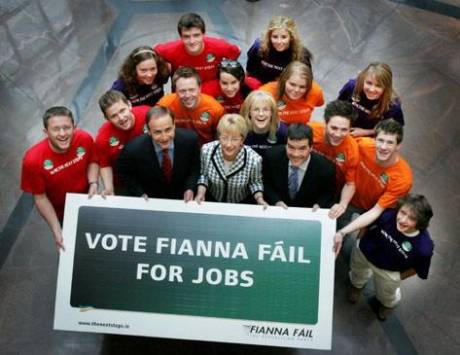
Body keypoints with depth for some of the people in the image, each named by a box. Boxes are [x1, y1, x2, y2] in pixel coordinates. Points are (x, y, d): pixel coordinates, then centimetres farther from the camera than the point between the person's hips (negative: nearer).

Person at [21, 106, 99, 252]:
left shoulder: (85, 139, -28)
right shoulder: (33, 159, -34)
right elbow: (40, 197, -21)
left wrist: (93, 183, -24)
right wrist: (56, 230, -23)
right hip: (61, 212, -2)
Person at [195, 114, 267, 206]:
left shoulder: (254, 159, -23)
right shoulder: (206, 150, -18)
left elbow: (255, 182, -2)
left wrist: (259, 199, -18)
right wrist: (200, 193, -12)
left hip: (242, 205, 0)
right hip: (212, 201, 0)